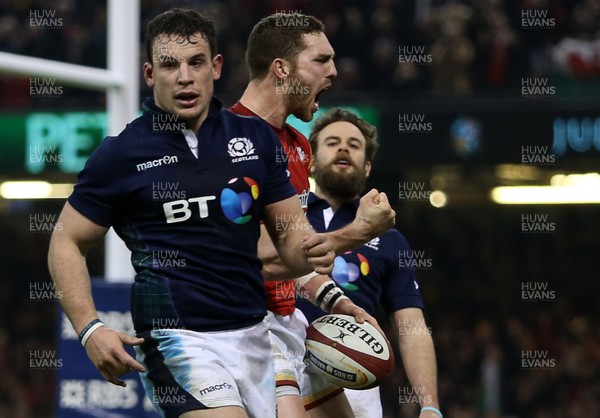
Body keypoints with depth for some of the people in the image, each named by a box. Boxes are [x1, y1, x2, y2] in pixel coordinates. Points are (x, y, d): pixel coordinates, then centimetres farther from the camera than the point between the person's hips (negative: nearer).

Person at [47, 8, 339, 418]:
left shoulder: (257, 138, 8)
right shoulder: (121, 153, -2)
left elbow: (289, 228, 14)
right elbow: (67, 243, 4)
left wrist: (308, 251, -10)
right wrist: (90, 329, -9)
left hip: (253, 336, 5)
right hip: (178, 339, -5)